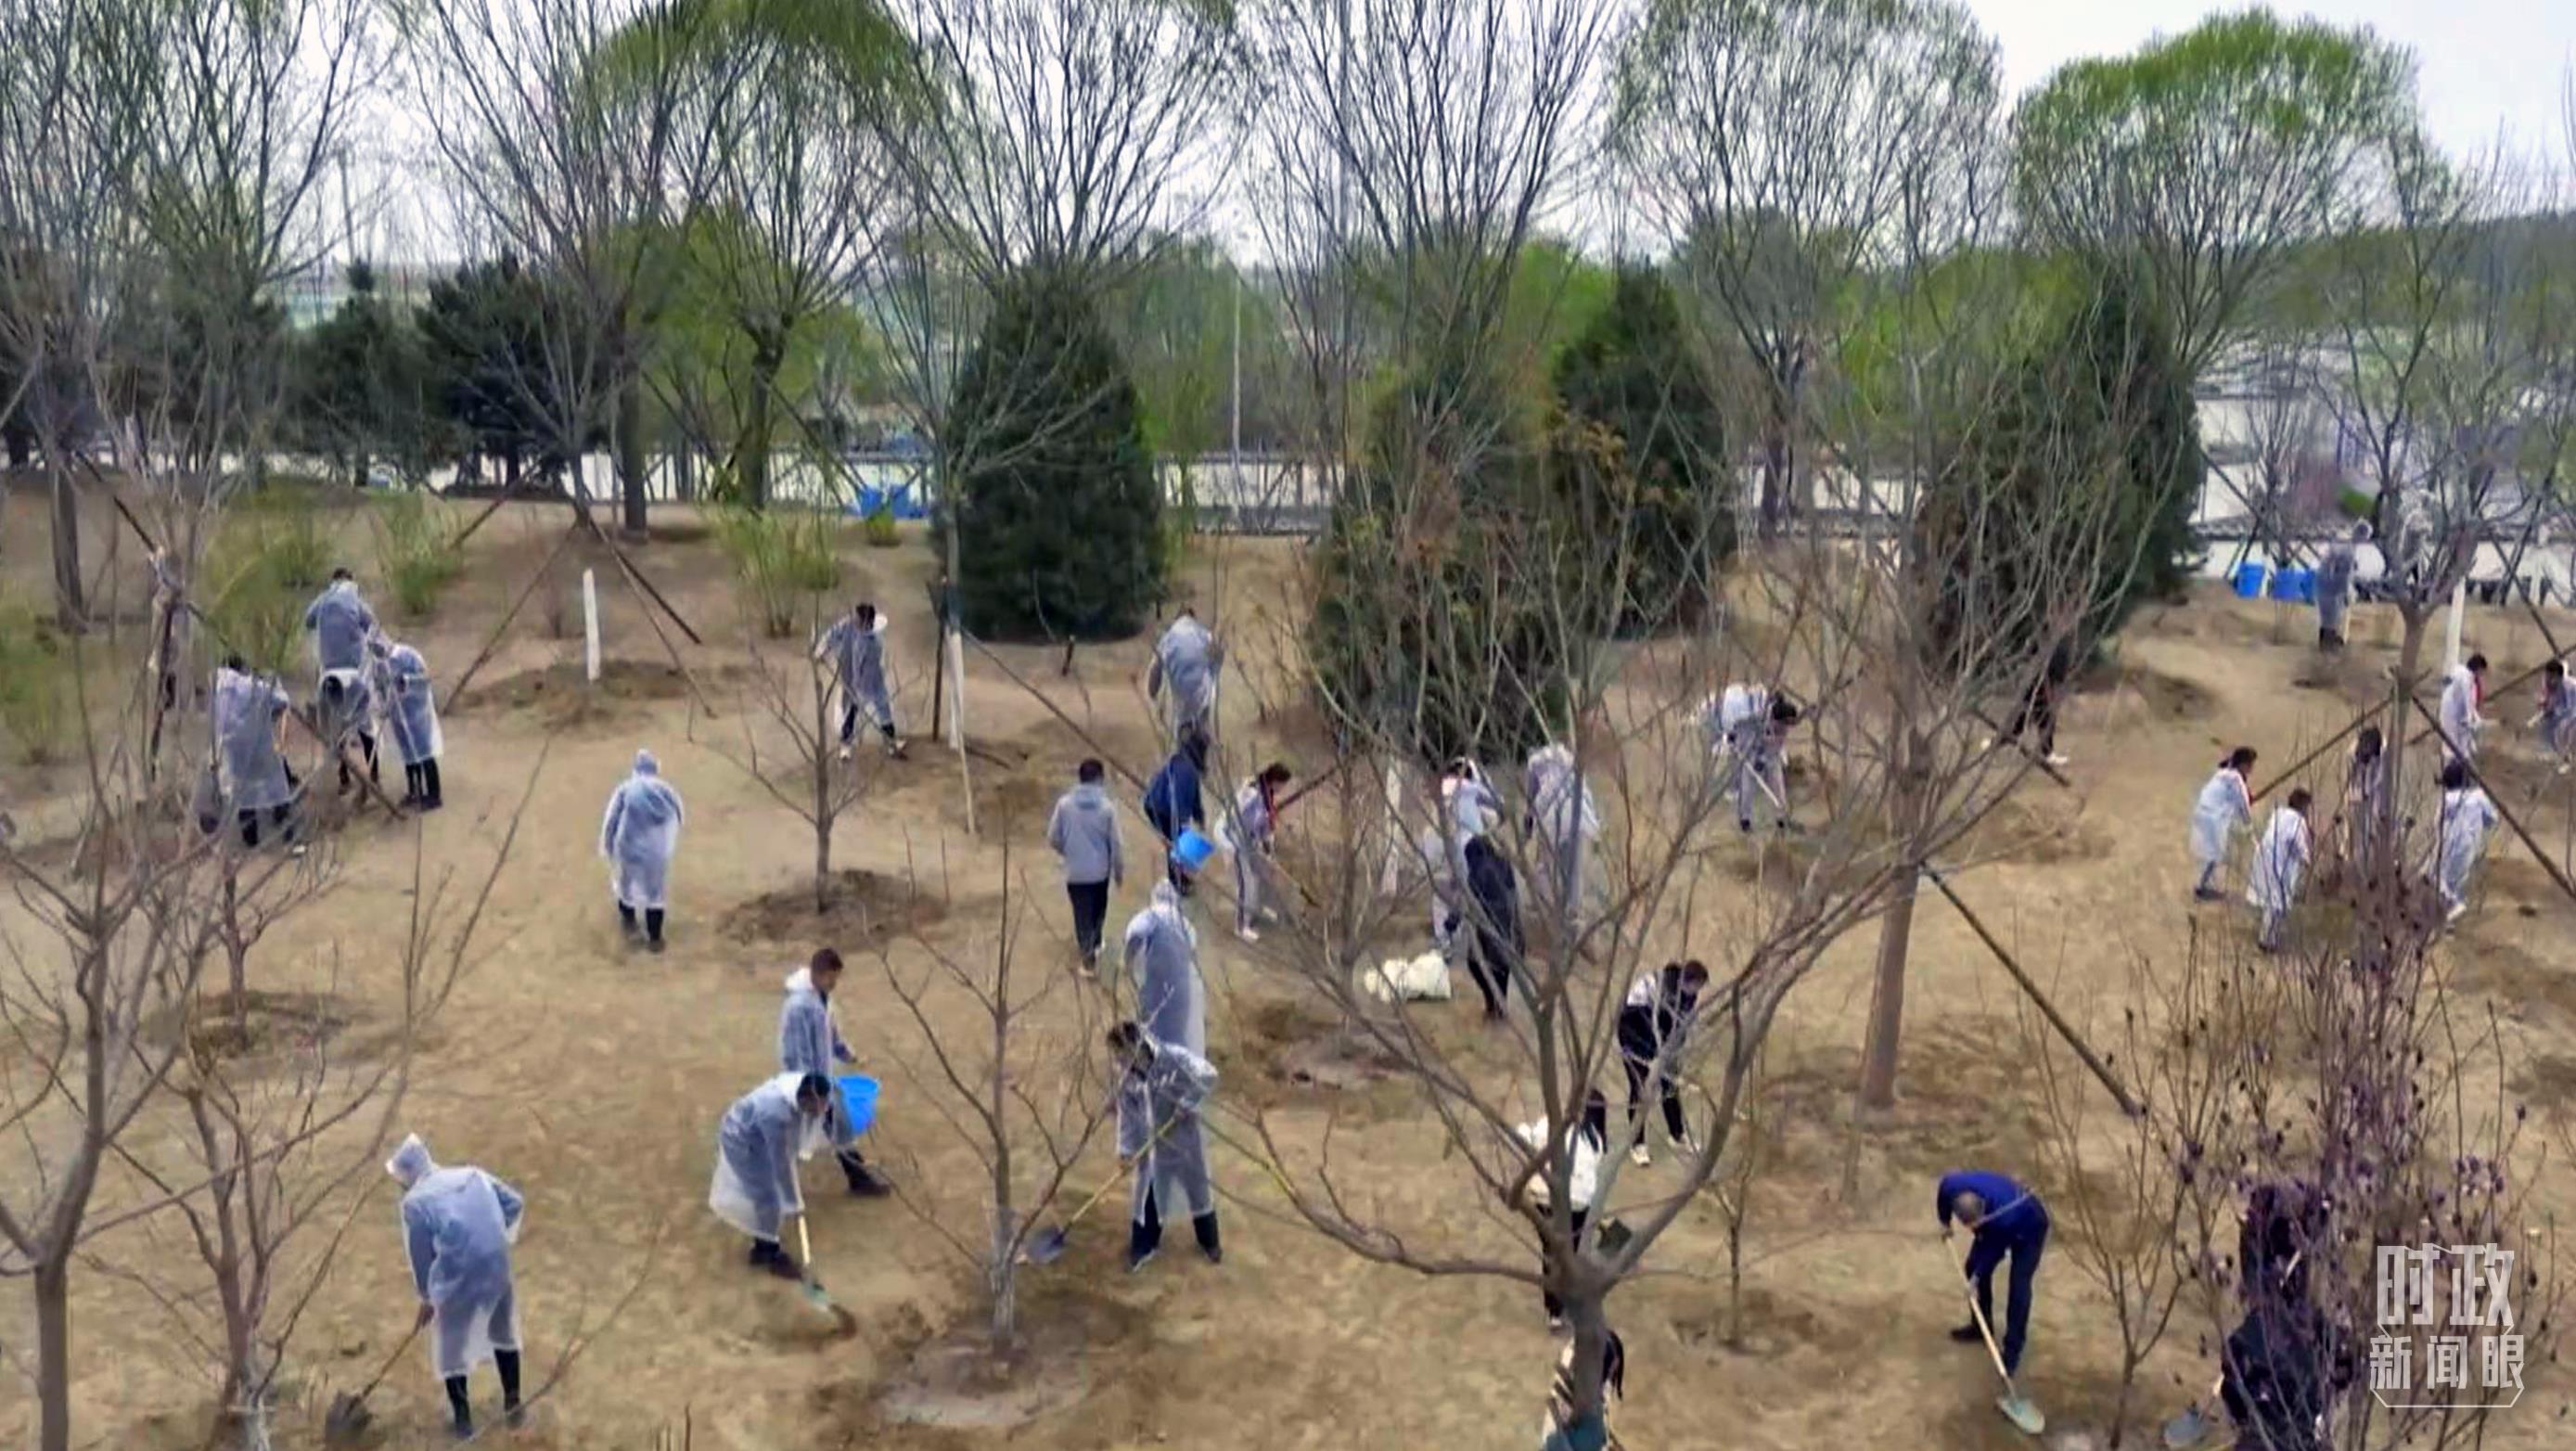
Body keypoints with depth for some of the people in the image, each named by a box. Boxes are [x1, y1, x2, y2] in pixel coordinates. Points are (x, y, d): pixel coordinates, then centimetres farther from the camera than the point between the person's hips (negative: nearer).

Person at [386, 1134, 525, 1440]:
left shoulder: (415, 1202, -6)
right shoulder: (472, 1174, 7)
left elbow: (421, 1256, -1)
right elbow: (515, 1203, 9)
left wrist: (426, 1297, 13)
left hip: (457, 1281, -5)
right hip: (497, 1269, 5)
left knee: (452, 1348, 17)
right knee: (504, 1334, 25)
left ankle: (463, 1420, 26)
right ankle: (513, 1404, 36)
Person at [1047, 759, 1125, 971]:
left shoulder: (1064, 803, -13)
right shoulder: (1107, 806, -15)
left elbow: (1053, 838, -5)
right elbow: (1115, 843, -9)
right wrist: (1119, 870, 6)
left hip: (1075, 871, -1)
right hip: (1100, 869, 1)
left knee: (1082, 912, 12)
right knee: (1098, 910, 25)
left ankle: (1088, 951, 13)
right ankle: (1093, 943, 42)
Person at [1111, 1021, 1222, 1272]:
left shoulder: (1173, 1058, -25)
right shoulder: (1127, 1074, -8)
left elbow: (1207, 1076, -28)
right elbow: (1127, 1112, -1)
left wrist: (1186, 1105, -27)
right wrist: (1126, 1148, -5)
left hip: (1183, 1138, -4)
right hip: (1151, 1143, 4)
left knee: (1197, 1188, 14)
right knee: (1146, 1193, 11)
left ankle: (1209, 1242, 34)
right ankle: (1144, 1246, 31)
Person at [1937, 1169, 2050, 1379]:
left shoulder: (2004, 1217, -45)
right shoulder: (1952, 1186, -33)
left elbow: (1996, 1248, -25)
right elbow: (1944, 1190, -5)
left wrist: (1977, 1275, -17)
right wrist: (1945, 1222, 7)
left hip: (2029, 1228, -6)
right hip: (1994, 1224, 6)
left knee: (2019, 1286, -12)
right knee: (1973, 1267, 7)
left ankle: (2012, 1351, -4)